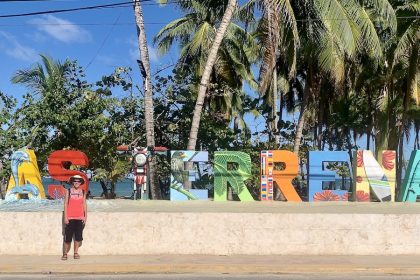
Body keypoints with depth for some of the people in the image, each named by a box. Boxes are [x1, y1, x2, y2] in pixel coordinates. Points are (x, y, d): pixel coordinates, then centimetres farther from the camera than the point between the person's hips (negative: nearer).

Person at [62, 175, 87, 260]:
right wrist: (65, 217, -5)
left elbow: (84, 205, 9)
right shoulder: (68, 191, 3)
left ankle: (76, 253, 14)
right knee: (68, 237, -2)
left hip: (80, 218, 2)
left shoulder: (83, 192, 8)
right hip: (70, 218, -2)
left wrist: (85, 217, 4)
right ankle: (65, 254, 8)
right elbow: (65, 204, 2)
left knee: (78, 237, 4)